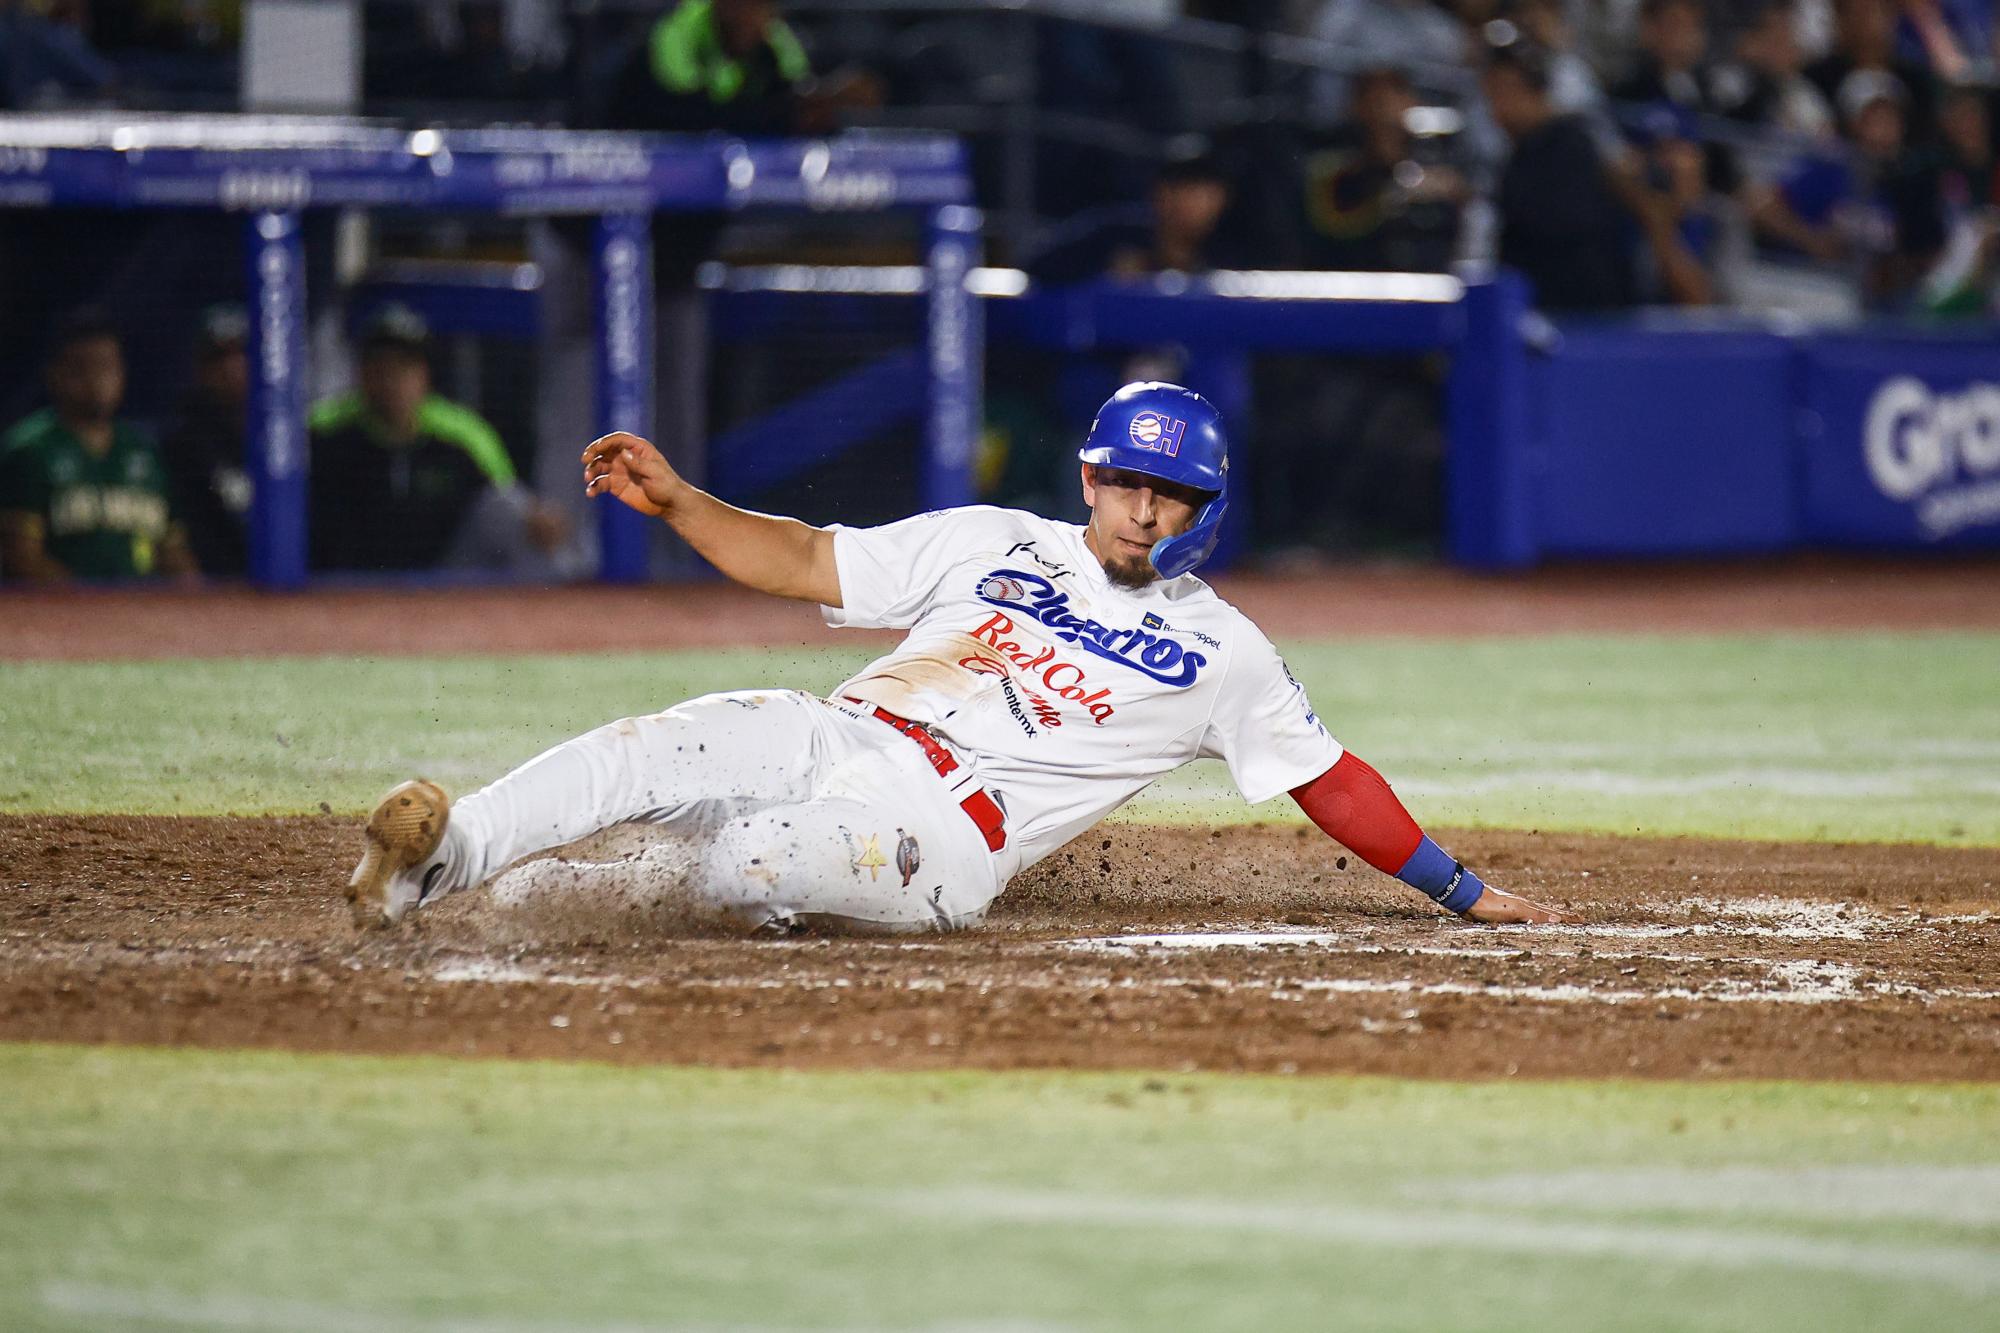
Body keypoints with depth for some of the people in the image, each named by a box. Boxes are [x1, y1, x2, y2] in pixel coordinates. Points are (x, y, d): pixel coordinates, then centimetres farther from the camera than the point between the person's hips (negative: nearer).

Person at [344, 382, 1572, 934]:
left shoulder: (1221, 652, 10)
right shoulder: (991, 545, 16)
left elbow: (1330, 780, 13)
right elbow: (801, 562, 13)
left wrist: (1462, 891, 8)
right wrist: (675, 500, -1)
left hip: (941, 841, -3)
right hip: (835, 742, 3)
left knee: (743, 865, -40)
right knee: (653, 750, -30)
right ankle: (435, 864, -37)